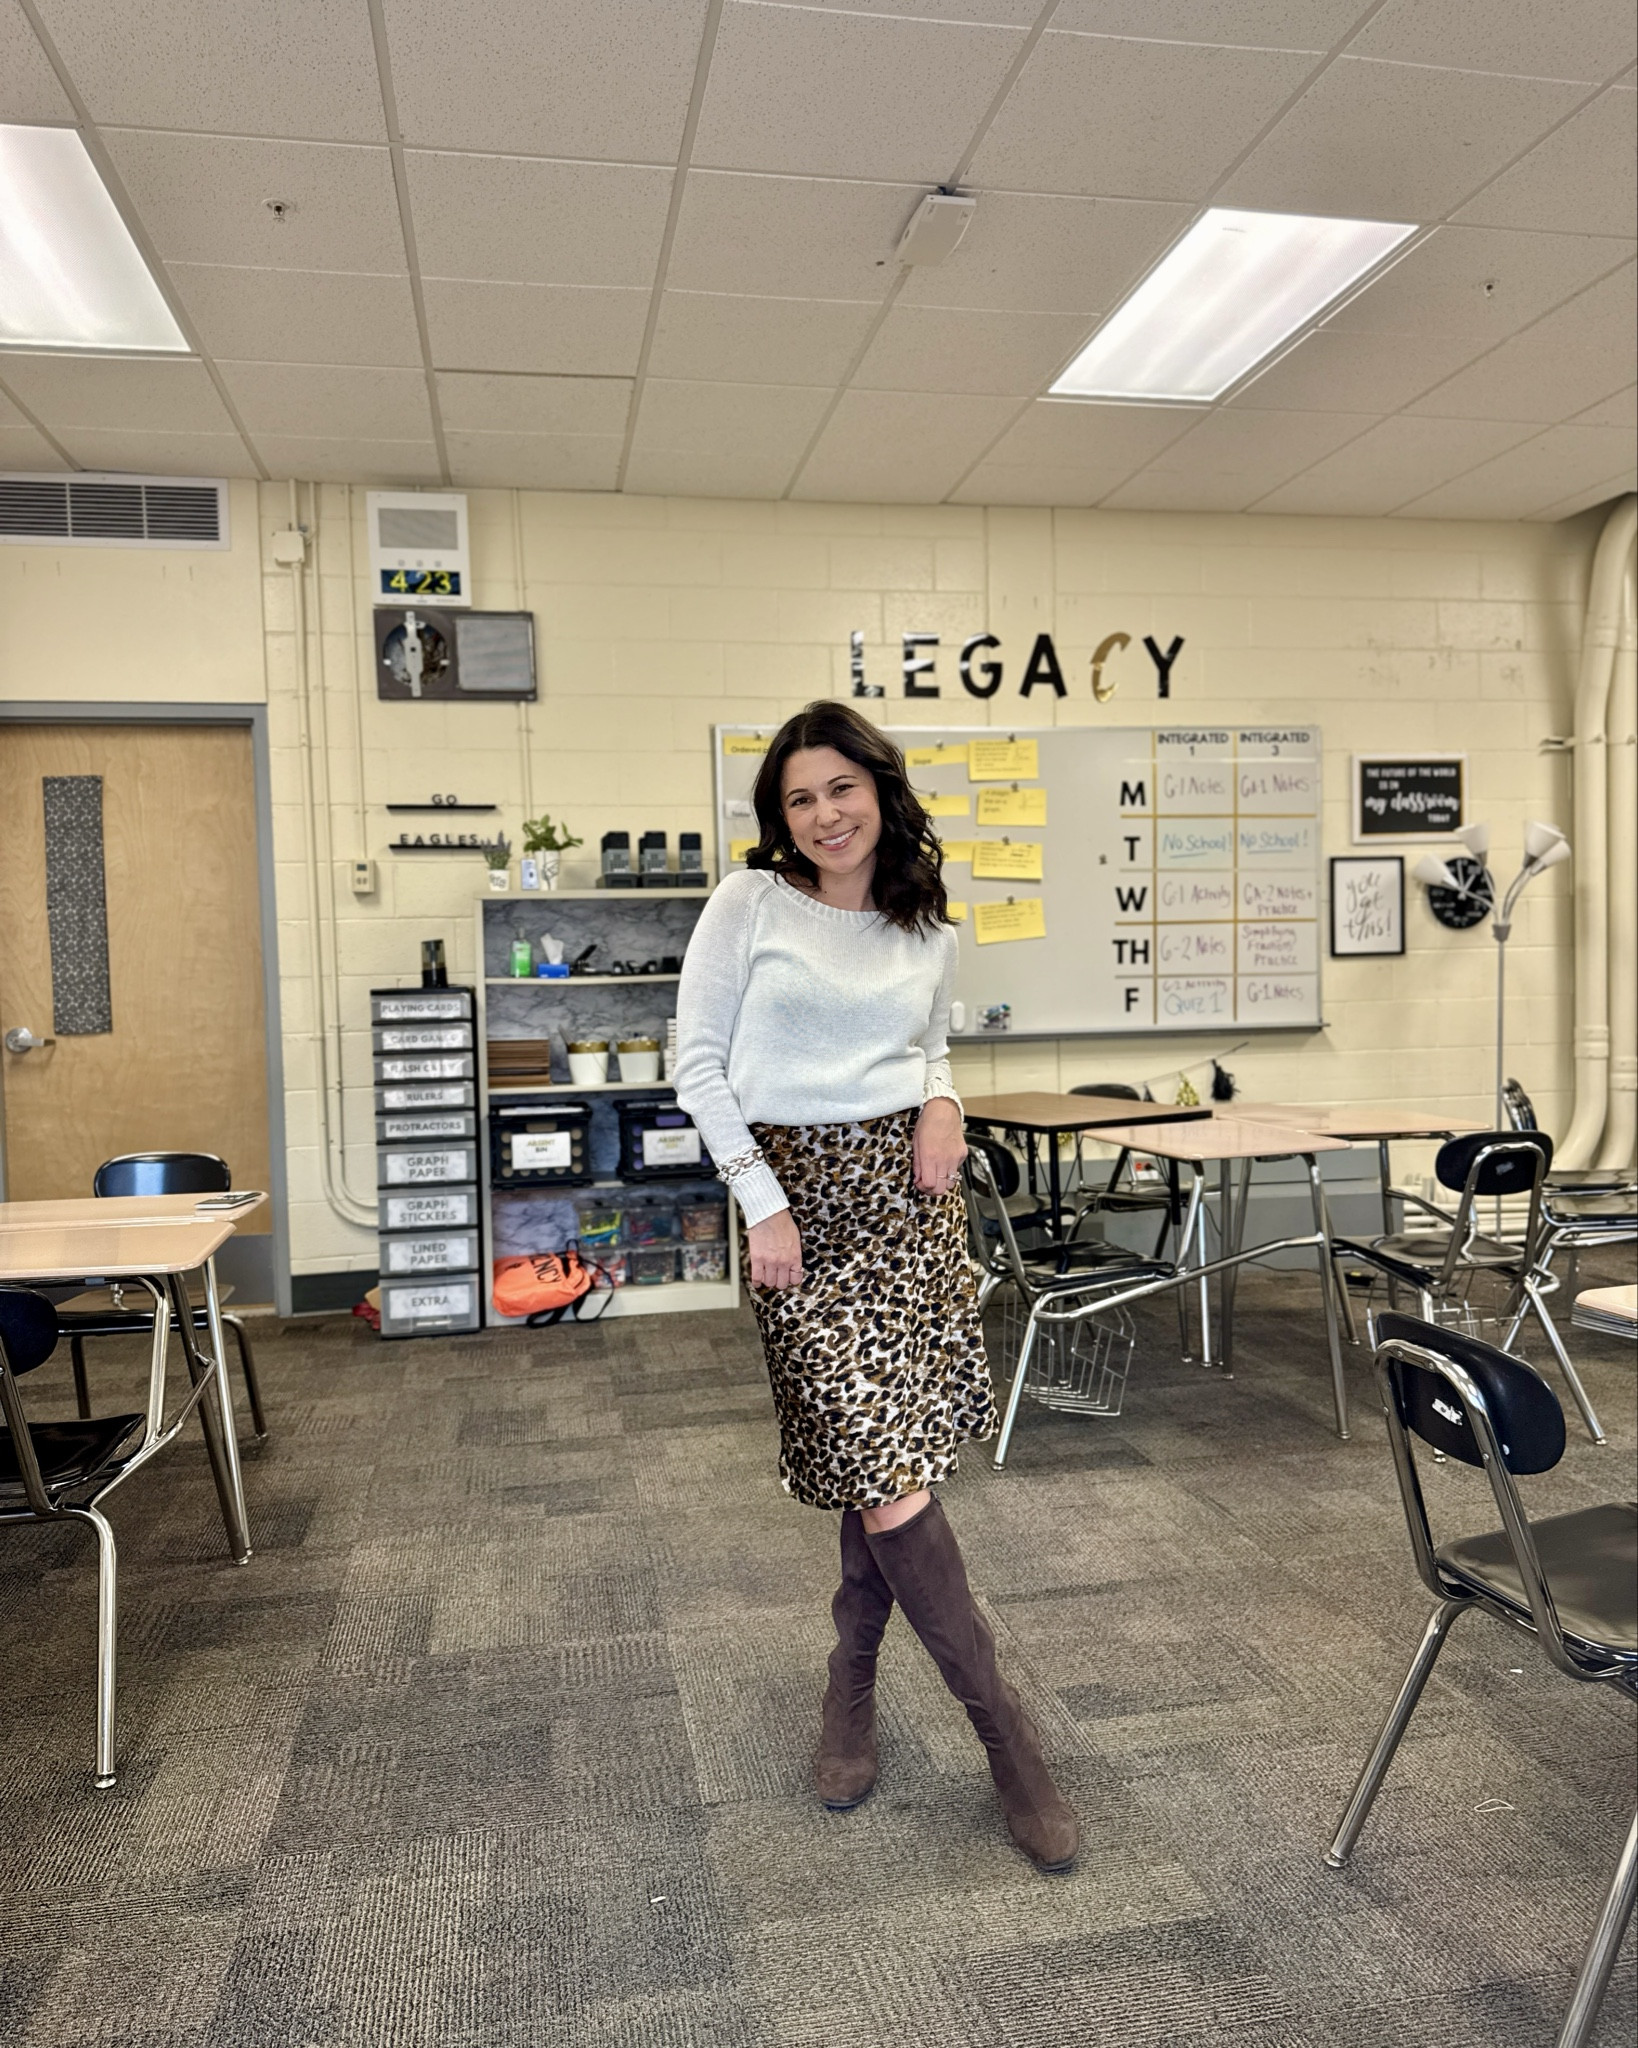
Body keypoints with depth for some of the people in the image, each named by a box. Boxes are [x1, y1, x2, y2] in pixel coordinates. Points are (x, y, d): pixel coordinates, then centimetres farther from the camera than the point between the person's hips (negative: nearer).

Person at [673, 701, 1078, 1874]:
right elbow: (699, 1064, -3)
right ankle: (1006, 1733, 5)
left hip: (907, 1190, 4)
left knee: (887, 1456, 6)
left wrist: (943, 1101, -1)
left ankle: (852, 1690, 31)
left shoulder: (931, 929, 10)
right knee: (879, 1465, -8)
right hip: (797, 1192, -4)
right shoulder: (750, 904, -2)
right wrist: (765, 1205, -9)